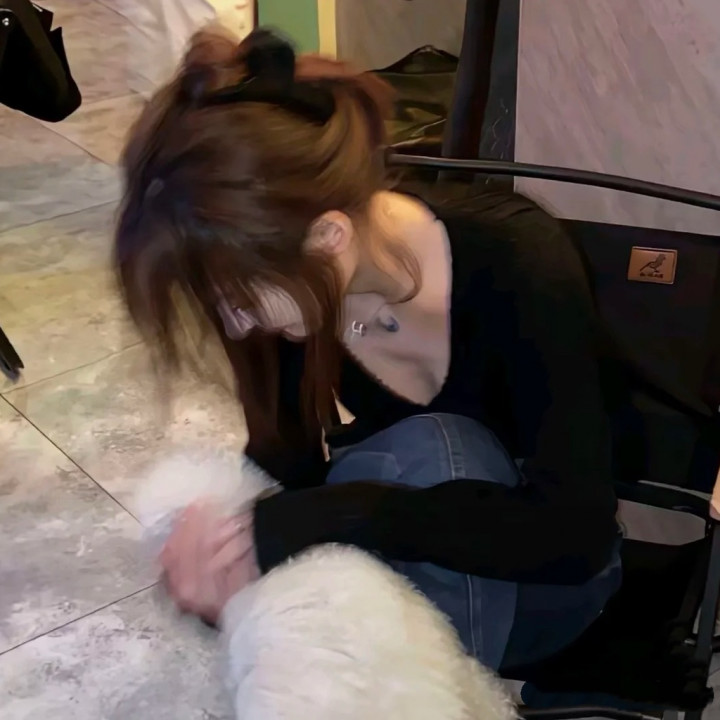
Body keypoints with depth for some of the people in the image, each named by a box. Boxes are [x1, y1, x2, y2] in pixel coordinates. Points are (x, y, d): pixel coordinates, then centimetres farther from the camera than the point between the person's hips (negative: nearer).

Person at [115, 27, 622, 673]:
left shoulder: (518, 262, -31)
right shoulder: (294, 283, -19)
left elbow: (574, 535, -35)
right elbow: (285, 464, -7)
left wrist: (328, 518, -40)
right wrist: (223, 551, -29)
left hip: (536, 576, -3)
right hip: (388, 562, 3)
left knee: (429, 450, -34)